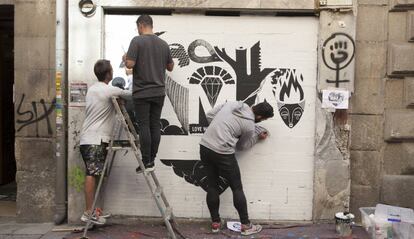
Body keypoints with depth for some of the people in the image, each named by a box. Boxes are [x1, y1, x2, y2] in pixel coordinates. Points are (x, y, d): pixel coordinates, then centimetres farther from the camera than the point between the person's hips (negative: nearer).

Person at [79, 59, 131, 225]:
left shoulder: (92, 89, 17)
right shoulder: (110, 90, -9)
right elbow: (130, 94, 1)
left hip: (87, 139, 9)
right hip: (96, 140, -9)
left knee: (94, 174, 9)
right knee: (92, 174, -9)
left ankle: (93, 210, 13)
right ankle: (89, 212, -8)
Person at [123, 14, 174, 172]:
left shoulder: (137, 41, -8)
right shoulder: (163, 44, 7)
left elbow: (130, 64, -16)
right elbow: (170, 67, 15)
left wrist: (125, 58, 6)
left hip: (142, 92, -4)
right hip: (159, 91, 5)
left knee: (144, 126, 0)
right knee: (155, 125, 8)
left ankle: (147, 162, 2)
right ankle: (152, 160, 15)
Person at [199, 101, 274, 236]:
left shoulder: (231, 104, 8)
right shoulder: (250, 126, -6)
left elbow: (209, 115, 11)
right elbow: (241, 146, 8)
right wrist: (257, 137, 17)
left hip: (204, 146, 7)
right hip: (222, 153, -7)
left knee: (212, 186, 15)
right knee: (237, 188, 7)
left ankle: (215, 223, 25)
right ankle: (246, 226, 16)